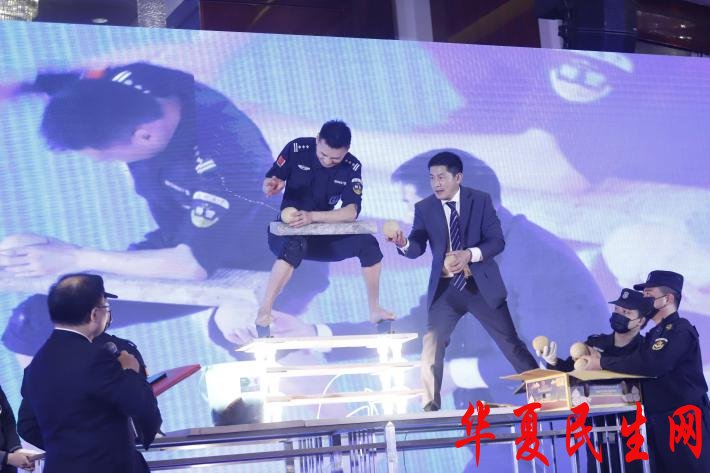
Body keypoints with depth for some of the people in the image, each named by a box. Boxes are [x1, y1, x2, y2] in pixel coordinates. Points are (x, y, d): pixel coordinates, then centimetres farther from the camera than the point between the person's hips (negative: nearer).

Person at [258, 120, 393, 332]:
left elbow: (351, 212, -21)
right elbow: (268, 182, -6)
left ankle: (374, 310, -5)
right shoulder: (297, 149, -13)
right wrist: (272, 185, -33)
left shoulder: (351, 167, -9)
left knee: (368, 244, -20)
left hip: (323, 235, 3)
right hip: (289, 231, -3)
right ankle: (264, 311, -34)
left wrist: (312, 216, -37)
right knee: (295, 246, -39)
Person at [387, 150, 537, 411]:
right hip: (445, 288, 1)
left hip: (482, 284, -1)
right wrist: (404, 243, -31)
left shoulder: (481, 200, -3)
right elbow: (417, 249, -8)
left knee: (510, 341, 6)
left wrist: (470, 254, -25)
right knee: (432, 346, -8)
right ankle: (430, 406, 2)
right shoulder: (424, 208, 0)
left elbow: (497, 241, -8)